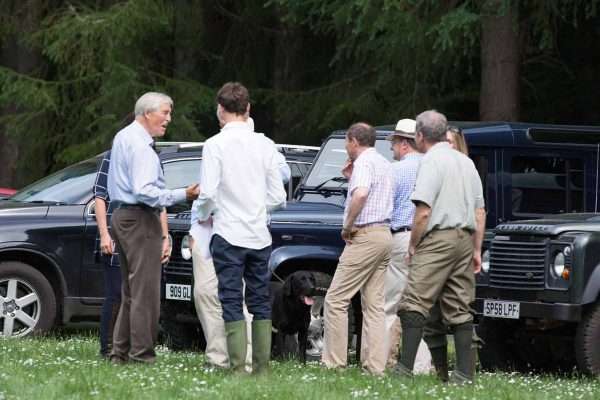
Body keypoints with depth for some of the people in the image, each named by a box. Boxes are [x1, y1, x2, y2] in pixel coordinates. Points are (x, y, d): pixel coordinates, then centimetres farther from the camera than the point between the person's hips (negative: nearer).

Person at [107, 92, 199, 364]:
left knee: (131, 291, 13)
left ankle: (120, 352, 13)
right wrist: (183, 195, -26)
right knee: (145, 291, -10)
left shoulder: (123, 137, 18)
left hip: (122, 216, 10)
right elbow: (144, 191, -24)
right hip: (140, 219, -10)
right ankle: (142, 354, -11)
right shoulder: (140, 145, -15)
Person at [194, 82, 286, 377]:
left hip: (229, 234, -4)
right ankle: (262, 367, 9)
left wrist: (203, 216, 7)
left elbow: (208, 193, -13)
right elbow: (278, 197, 7)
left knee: (231, 302, -3)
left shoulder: (216, 144, -8)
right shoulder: (264, 145, 6)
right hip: (259, 235, 4)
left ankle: (238, 368, -9)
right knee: (259, 300, 11)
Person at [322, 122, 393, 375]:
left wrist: (347, 226, -17)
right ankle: (375, 367, 2)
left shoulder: (364, 162, -11)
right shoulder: (383, 163, 19)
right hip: (385, 234, 10)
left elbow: (361, 195, -29)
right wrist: (351, 178, 19)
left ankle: (334, 363, -9)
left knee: (336, 300, -6)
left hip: (365, 235, -10)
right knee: (374, 305, 7)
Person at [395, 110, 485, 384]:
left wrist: (412, 246, -5)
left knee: (414, 305, -9)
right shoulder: (466, 162, 16)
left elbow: (423, 212, -16)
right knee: (459, 309, 8)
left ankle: (405, 369, -17)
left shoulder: (431, 161, -8)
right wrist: (477, 250, 19)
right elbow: (479, 212, 17)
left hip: (438, 238, -8)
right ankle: (464, 373, 4)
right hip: (465, 238, 8)